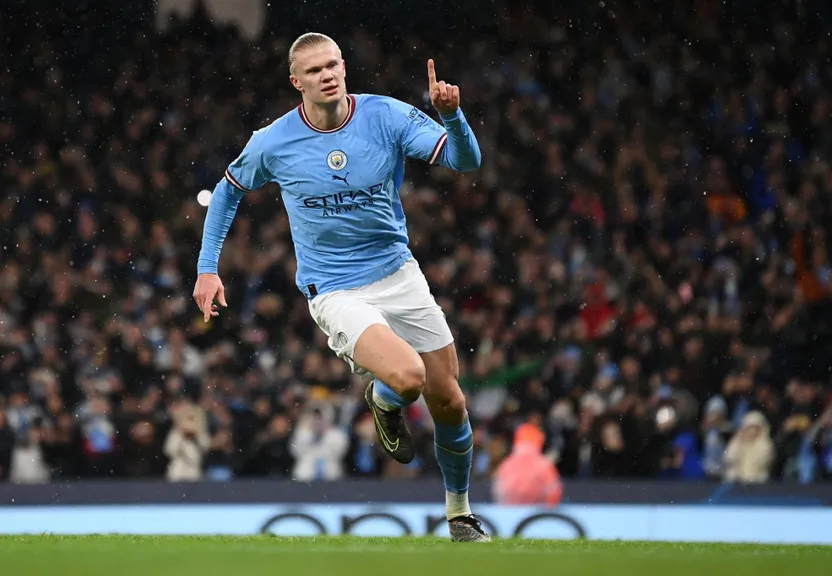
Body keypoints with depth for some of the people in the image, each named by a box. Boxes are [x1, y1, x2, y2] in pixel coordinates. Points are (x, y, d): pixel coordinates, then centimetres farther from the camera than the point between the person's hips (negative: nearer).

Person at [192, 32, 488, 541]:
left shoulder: (386, 115, -9)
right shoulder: (273, 144, -9)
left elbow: (466, 161, -15)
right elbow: (229, 190, 11)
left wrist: (452, 114, -35)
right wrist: (208, 267, 6)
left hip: (399, 274, 3)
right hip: (336, 292, -3)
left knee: (448, 401, 6)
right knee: (407, 376, -29)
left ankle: (460, 513, 31)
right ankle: (384, 401, 11)